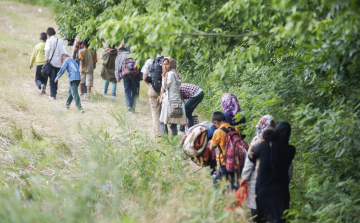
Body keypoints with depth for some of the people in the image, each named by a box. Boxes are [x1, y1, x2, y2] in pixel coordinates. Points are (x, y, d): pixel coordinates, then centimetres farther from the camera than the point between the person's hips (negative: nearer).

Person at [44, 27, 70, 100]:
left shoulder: (49, 40, -4)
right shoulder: (60, 41, 6)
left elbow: (48, 49, -21)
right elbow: (65, 50, -2)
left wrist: (46, 59, -9)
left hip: (51, 62, -3)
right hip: (59, 62, 3)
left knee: (52, 79, -1)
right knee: (56, 79, 16)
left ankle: (53, 95, -7)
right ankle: (54, 93, 22)